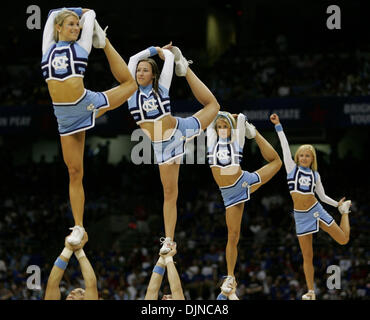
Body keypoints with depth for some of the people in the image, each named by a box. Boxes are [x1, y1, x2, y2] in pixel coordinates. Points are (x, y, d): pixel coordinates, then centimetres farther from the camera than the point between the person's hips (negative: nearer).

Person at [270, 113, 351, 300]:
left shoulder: (315, 175, 7)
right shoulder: (292, 168, 3)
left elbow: (322, 196, 14)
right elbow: (285, 146, -1)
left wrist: (337, 204, 5)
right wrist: (278, 126, -4)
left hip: (316, 211, 1)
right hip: (301, 216, -1)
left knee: (343, 239, 2)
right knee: (307, 257, 0)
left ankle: (345, 210, 32)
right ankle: (311, 292, 9)